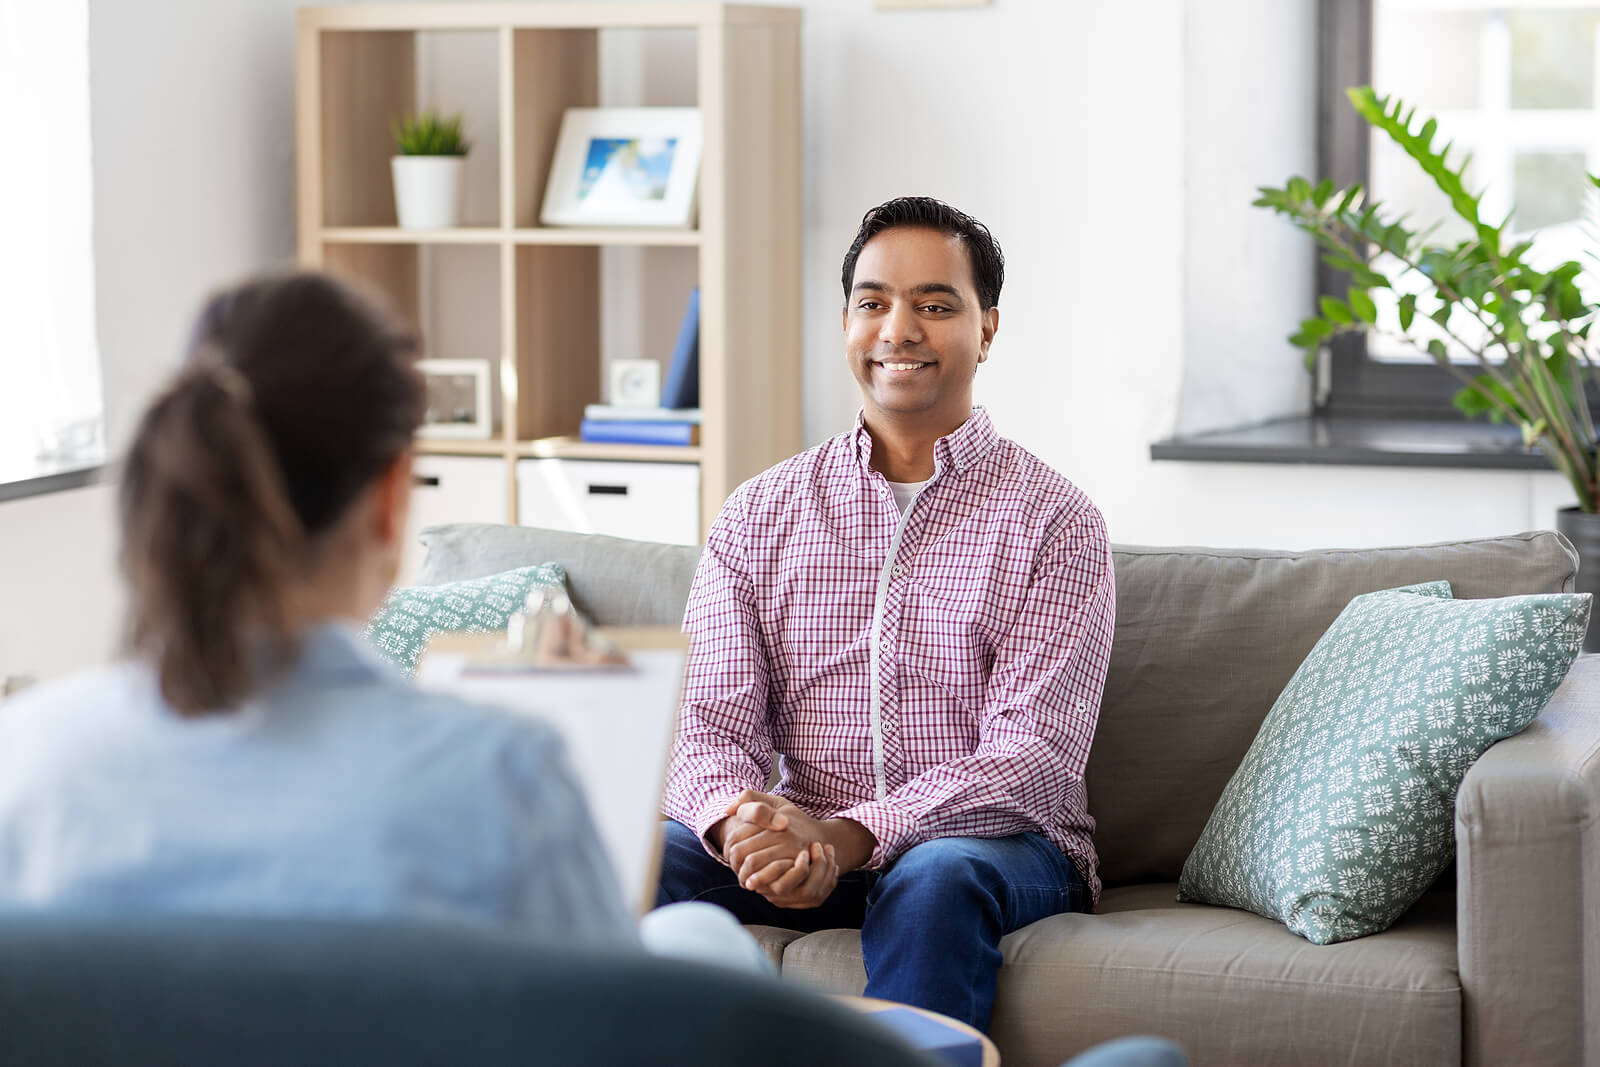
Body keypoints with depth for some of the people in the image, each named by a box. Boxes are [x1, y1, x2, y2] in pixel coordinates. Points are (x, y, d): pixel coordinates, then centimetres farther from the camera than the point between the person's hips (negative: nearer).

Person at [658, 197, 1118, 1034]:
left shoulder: (1054, 523, 0)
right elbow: (708, 722, 1)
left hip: (999, 845, -2)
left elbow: (1033, 756, -11)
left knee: (936, 879, -37)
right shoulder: (758, 515, 10)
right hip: (805, 851, 3)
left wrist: (849, 835, -26)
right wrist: (738, 820, -25)